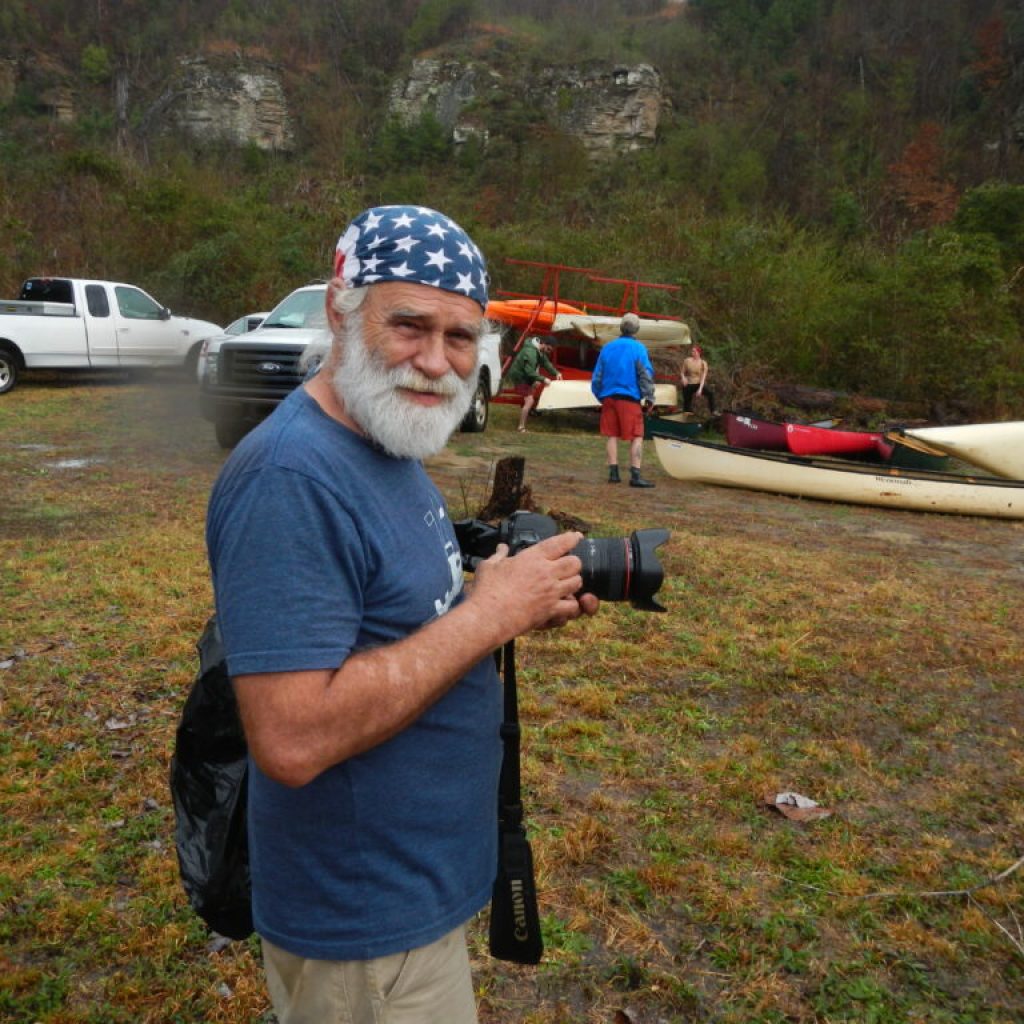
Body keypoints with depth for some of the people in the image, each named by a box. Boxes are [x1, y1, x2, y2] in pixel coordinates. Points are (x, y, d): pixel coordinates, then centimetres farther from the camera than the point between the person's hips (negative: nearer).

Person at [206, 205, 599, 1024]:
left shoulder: (389, 446, 3)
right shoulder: (291, 478, -27)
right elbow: (292, 737, -32)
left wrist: (517, 608, -4)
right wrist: (490, 614, -26)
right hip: (368, 928, -9)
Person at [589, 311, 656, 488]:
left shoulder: (607, 347, 10)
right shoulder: (638, 348, -4)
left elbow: (597, 376, 13)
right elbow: (646, 374, -8)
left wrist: (600, 396, 22)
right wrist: (649, 398, -4)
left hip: (608, 397, 5)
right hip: (630, 397, -5)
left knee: (611, 435, 11)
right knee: (637, 436, -2)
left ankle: (613, 473, 10)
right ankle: (635, 476, -10)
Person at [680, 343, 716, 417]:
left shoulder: (703, 363, -7)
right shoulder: (687, 360, -3)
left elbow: (703, 377, -14)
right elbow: (682, 372, 2)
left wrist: (700, 389, -26)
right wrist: (683, 378, -22)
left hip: (699, 384, -1)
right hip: (689, 384, 1)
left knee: (711, 393, -23)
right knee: (687, 402, 1)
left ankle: (712, 412, -17)